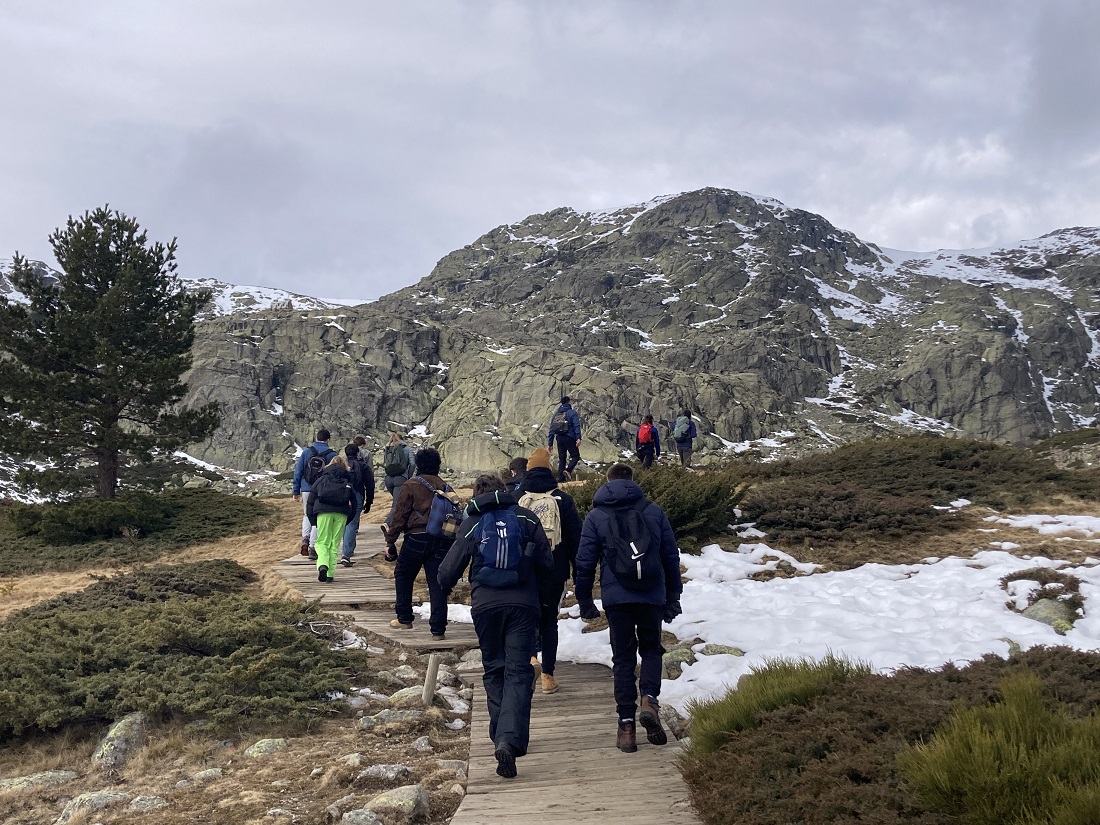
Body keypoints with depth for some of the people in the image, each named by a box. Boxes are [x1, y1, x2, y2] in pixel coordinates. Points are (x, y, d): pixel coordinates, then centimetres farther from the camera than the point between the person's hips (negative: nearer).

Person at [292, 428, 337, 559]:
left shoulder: (306, 451, 4)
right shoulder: (332, 454, -2)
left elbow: (298, 471, 5)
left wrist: (296, 491, 10)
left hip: (306, 489, 2)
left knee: (307, 515, 21)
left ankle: (305, 539, 1)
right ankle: (313, 547, 2)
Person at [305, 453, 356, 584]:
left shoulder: (321, 480, 18)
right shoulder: (347, 482, 19)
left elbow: (310, 501, 12)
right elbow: (353, 503, 13)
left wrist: (312, 519, 16)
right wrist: (348, 520, 19)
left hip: (323, 511, -1)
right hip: (341, 514, 1)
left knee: (322, 542, 7)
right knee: (335, 543, 9)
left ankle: (323, 565, -19)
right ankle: (330, 574, 5)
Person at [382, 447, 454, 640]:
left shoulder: (410, 486, -2)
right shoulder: (446, 488, 11)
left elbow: (400, 515, -5)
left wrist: (391, 538, 2)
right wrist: (451, 541, 22)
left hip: (416, 539, -3)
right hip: (441, 541, 4)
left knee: (403, 575, 18)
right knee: (437, 583, 4)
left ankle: (404, 618, 21)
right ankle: (438, 629, 1)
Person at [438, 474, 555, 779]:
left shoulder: (471, 524, 5)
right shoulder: (526, 517, 6)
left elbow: (449, 571, 4)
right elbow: (547, 564, 5)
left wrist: (444, 586, 27)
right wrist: (540, 588, 24)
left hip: (485, 605, 1)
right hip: (522, 604, -1)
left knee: (494, 670, 16)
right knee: (518, 672, -2)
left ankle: (501, 738, 19)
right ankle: (509, 739, -20)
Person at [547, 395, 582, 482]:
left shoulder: (556, 414, 16)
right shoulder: (572, 413, -1)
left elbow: (551, 429, 14)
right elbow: (576, 426, -14)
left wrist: (550, 443, 16)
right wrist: (578, 438, -21)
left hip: (559, 438, 5)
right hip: (569, 438, -5)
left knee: (561, 458, 11)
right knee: (575, 456, 2)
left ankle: (561, 477, 5)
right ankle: (568, 470, -22)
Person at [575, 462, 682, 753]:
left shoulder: (595, 517, 2)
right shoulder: (654, 511, 6)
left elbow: (585, 563, 2)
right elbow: (671, 557, 9)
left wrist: (584, 601, 12)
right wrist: (673, 596, 18)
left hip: (616, 598, -1)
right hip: (653, 596, 1)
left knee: (623, 657, 9)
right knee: (651, 649, 19)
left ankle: (626, 723, 4)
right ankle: (649, 699, -6)